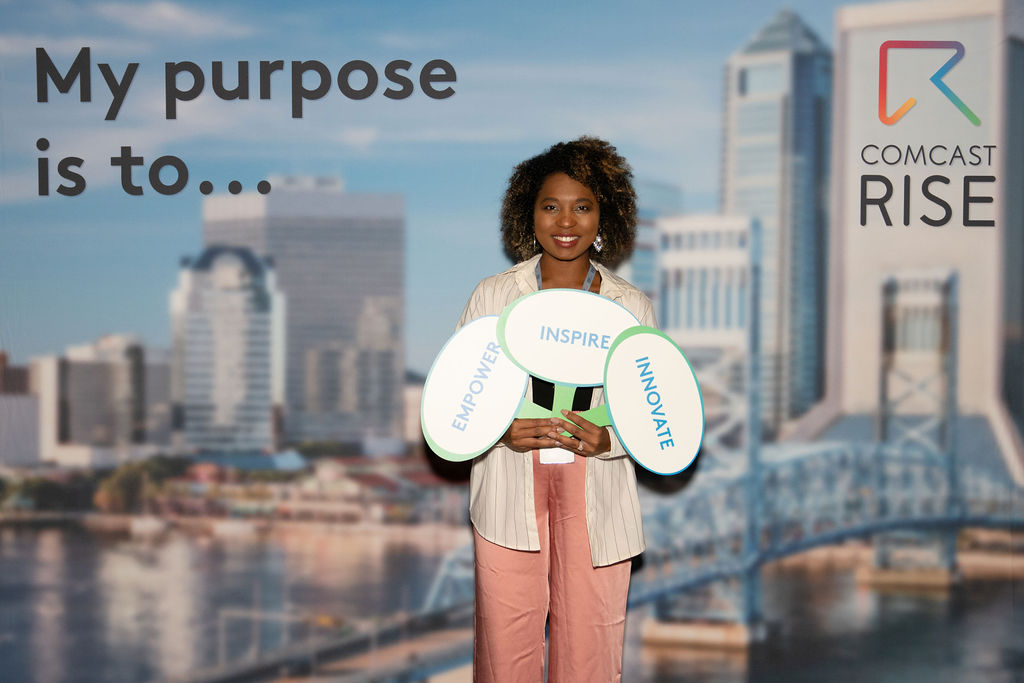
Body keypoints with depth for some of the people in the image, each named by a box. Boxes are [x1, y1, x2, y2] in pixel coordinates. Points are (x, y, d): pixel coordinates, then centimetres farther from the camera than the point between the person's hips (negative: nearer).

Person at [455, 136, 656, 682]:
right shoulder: (492, 296, 3)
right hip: (510, 491, 0)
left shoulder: (632, 306, 5)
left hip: (596, 492, 1)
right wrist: (501, 429, -14)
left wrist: (607, 439, -14)